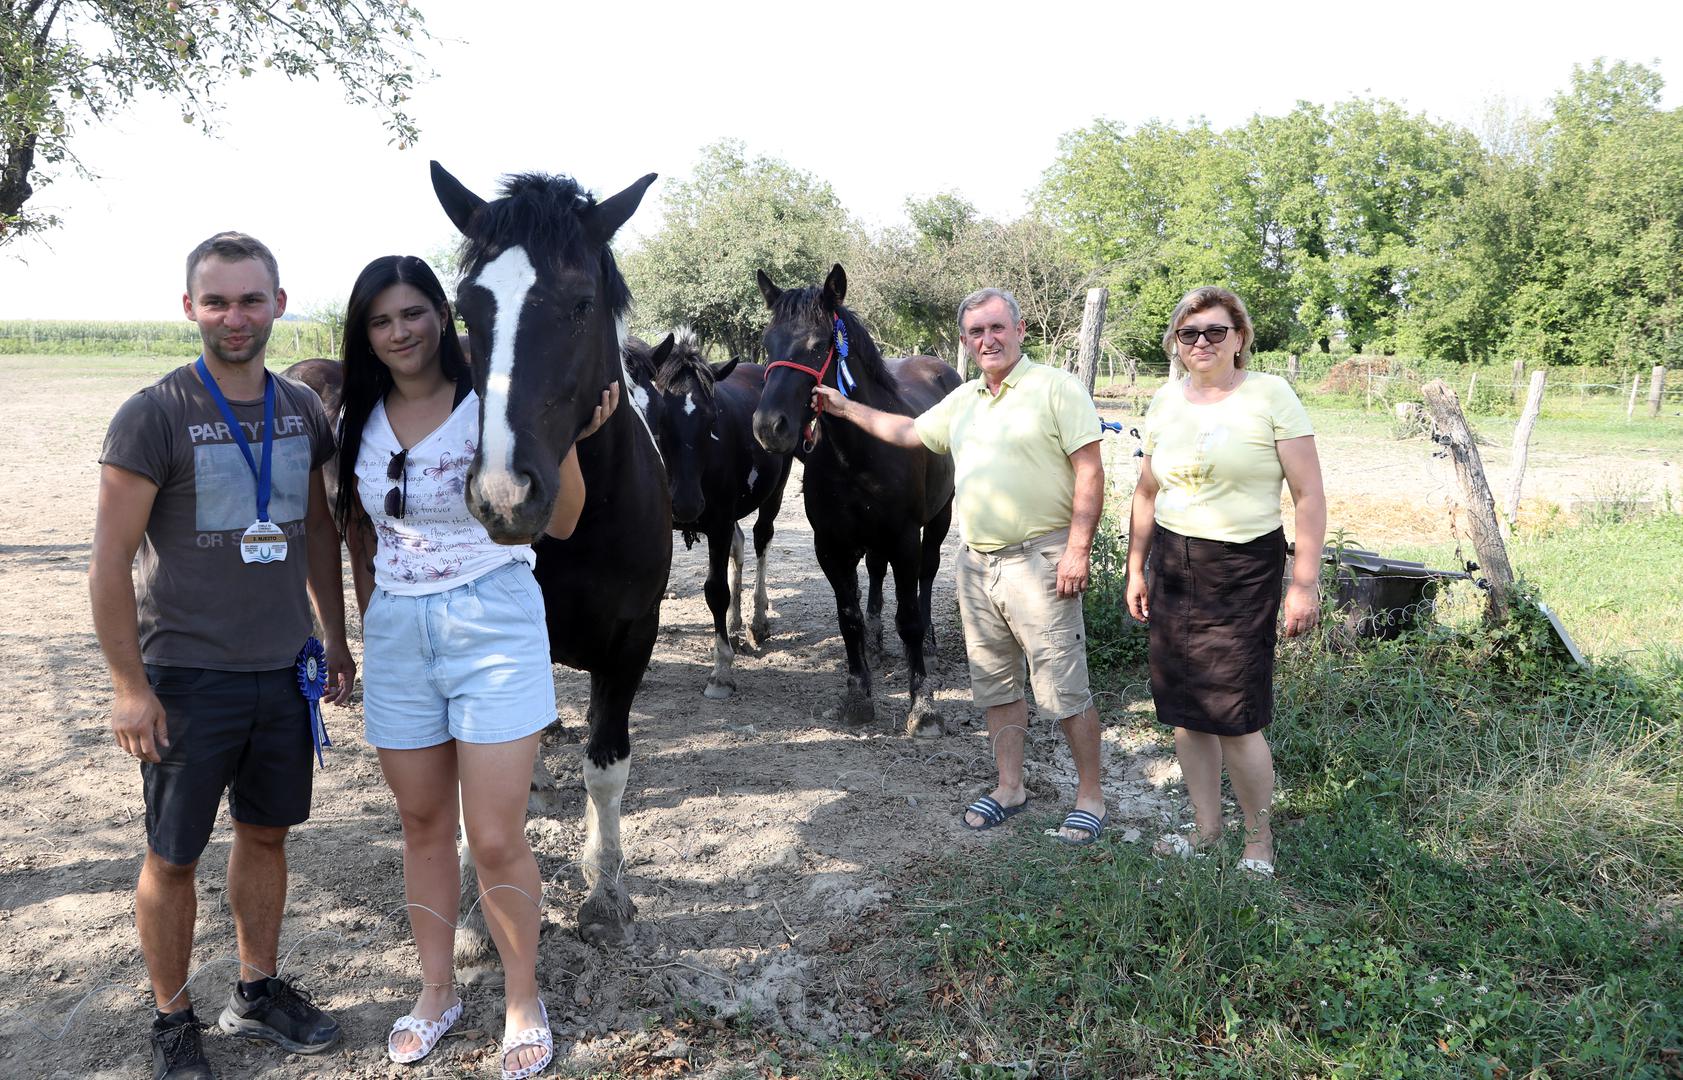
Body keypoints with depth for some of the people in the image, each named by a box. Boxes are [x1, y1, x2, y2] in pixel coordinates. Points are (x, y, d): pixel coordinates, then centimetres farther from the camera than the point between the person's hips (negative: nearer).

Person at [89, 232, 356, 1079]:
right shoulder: (154, 415, -13)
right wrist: (130, 686, -14)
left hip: (283, 670, 5)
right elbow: (109, 562, -12)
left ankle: (258, 991, 35)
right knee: (173, 857, 8)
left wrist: (336, 640, 13)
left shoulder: (302, 408, 3)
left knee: (266, 833, 17)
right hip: (188, 678, -4)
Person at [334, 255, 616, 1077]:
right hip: (397, 636, 4)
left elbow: (558, 523, -10)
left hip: (494, 625, -4)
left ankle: (522, 1000, 21)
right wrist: (370, 622, 12)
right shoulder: (362, 423, 4)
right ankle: (437, 991, 33)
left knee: (496, 840, -1)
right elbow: (361, 533, 16)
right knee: (423, 826, 15)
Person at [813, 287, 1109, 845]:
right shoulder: (962, 400, 14)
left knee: (1064, 689, -2)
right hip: (976, 563, 7)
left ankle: (1090, 796, 12)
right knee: (995, 685, 15)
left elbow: (1090, 472, -12)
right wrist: (845, 408, 27)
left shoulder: (1056, 387, -8)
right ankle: (1009, 787, 28)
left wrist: (1078, 550, -19)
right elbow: (907, 432, 28)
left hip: (1038, 559, -7)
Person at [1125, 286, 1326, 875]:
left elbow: (1309, 495, -9)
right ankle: (1206, 828, 28)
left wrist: (1306, 584, -12)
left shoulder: (1269, 395, -8)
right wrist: (1136, 569, 14)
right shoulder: (1167, 400, 7)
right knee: (1187, 711, 10)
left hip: (1244, 568, -5)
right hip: (1174, 566, 5)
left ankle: (1259, 841, 18)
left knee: (1236, 719, -4)